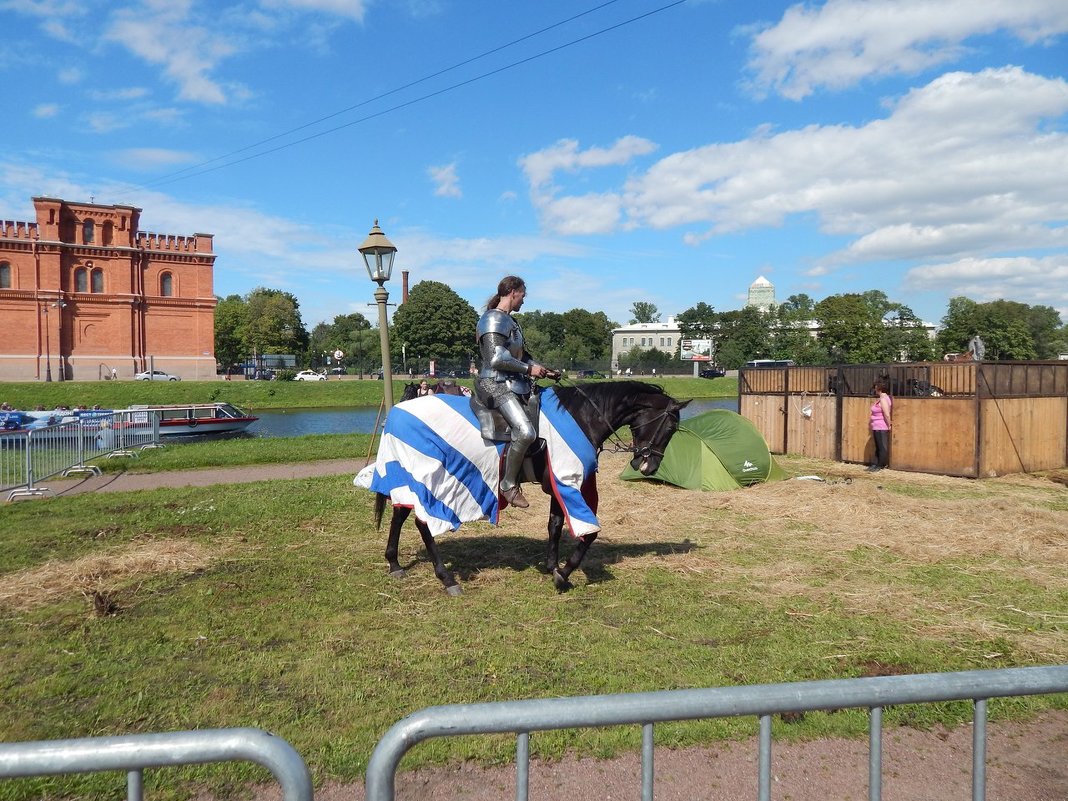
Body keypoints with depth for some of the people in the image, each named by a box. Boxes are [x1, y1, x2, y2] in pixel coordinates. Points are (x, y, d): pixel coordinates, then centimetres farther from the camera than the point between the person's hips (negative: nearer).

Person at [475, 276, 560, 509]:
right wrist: (529, 369, -14)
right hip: (495, 385, -11)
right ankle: (509, 484, -10)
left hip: (514, 384, 11)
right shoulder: (493, 319, -11)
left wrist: (544, 370, 15)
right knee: (525, 432, -26)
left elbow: (522, 356, 28)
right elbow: (496, 359, -21)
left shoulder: (510, 321, 19)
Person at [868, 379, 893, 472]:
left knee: (882, 447, -1)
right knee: (878, 447, 14)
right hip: (877, 427, 10)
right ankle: (876, 464, 20)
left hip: (881, 428, -10)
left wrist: (889, 425, -11)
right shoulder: (880, 399, 10)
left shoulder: (883, 399, -18)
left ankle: (880, 466, 5)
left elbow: (887, 414, -22)